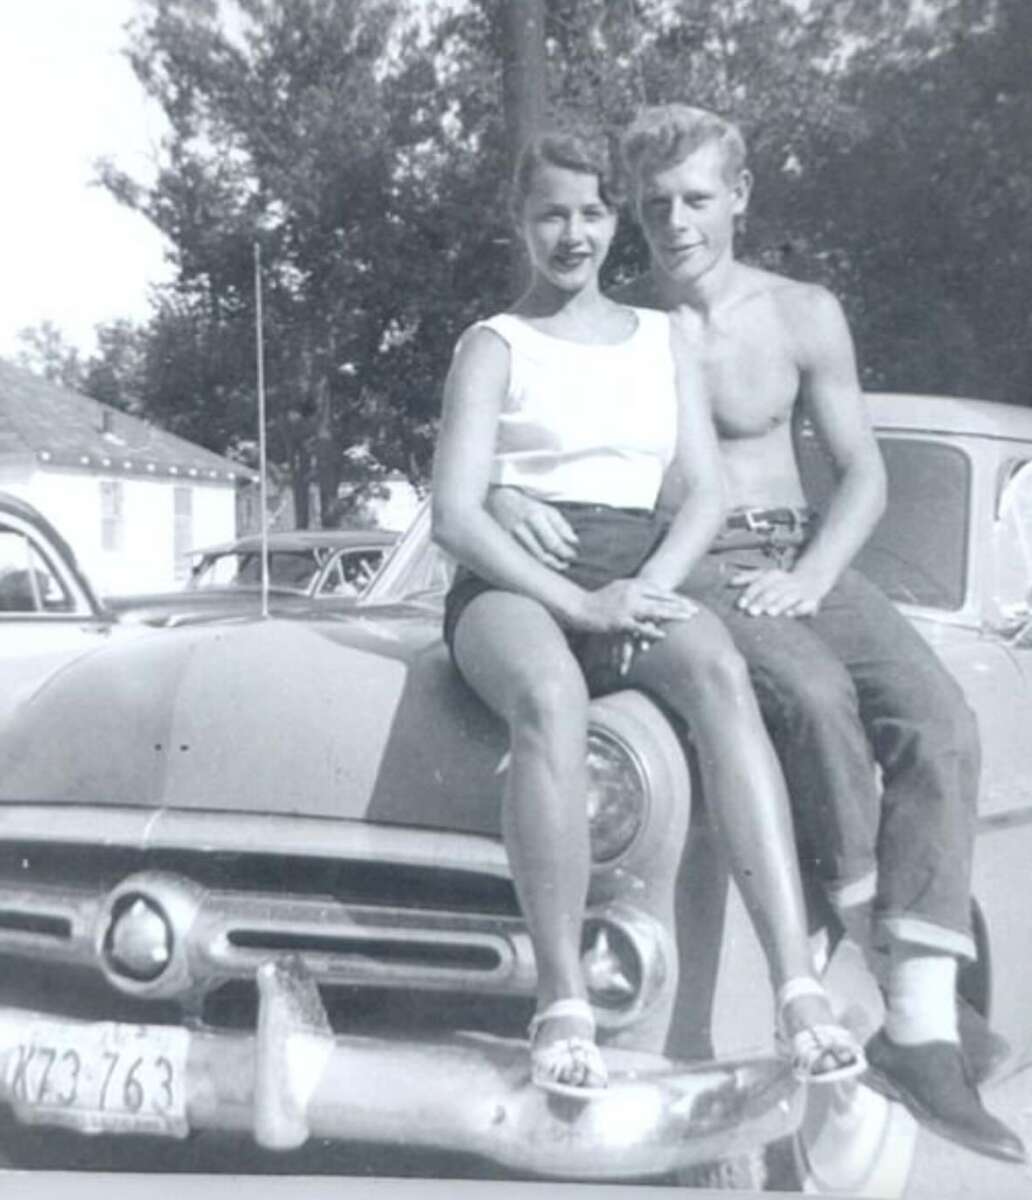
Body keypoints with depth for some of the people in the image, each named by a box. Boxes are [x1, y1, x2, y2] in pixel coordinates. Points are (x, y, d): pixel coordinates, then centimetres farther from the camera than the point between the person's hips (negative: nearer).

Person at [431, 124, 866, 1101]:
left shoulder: (664, 340, 20)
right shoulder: (494, 346, 8)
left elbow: (705, 495, 11)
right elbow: (453, 516, -4)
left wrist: (649, 587, -11)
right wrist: (580, 605, -17)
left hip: (641, 574, 3)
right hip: (514, 585, -2)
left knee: (721, 675, -33)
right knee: (550, 700, -38)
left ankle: (798, 989, -39)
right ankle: (562, 1007, -34)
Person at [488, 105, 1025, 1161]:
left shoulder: (804, 315, 8)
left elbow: (863, 473, 7)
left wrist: (809, 578, -12)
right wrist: (497, 494, -22)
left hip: (800, 559, 3)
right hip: (677, 568, -3)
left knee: (939, 721, -24)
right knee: (815, 698, -34)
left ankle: (920, 1029, -26)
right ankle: (882, 947, -13)